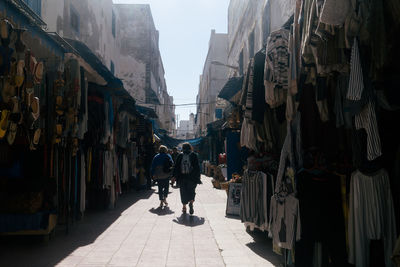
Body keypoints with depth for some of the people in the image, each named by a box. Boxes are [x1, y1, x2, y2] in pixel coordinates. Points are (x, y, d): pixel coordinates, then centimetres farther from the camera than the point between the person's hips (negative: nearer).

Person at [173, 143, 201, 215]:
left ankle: (184, 207, 12)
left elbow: (176, 167, 1)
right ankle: (191, 203, -18)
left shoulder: (180, 156, 2)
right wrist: (198, 178, 3)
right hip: (192, 177, -1)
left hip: (182, 177, 1)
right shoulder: (194, 155, 0)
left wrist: (175, 176, 5)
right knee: (191, 191, 8)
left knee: (183, 192, 11)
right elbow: (197, 167, -1)